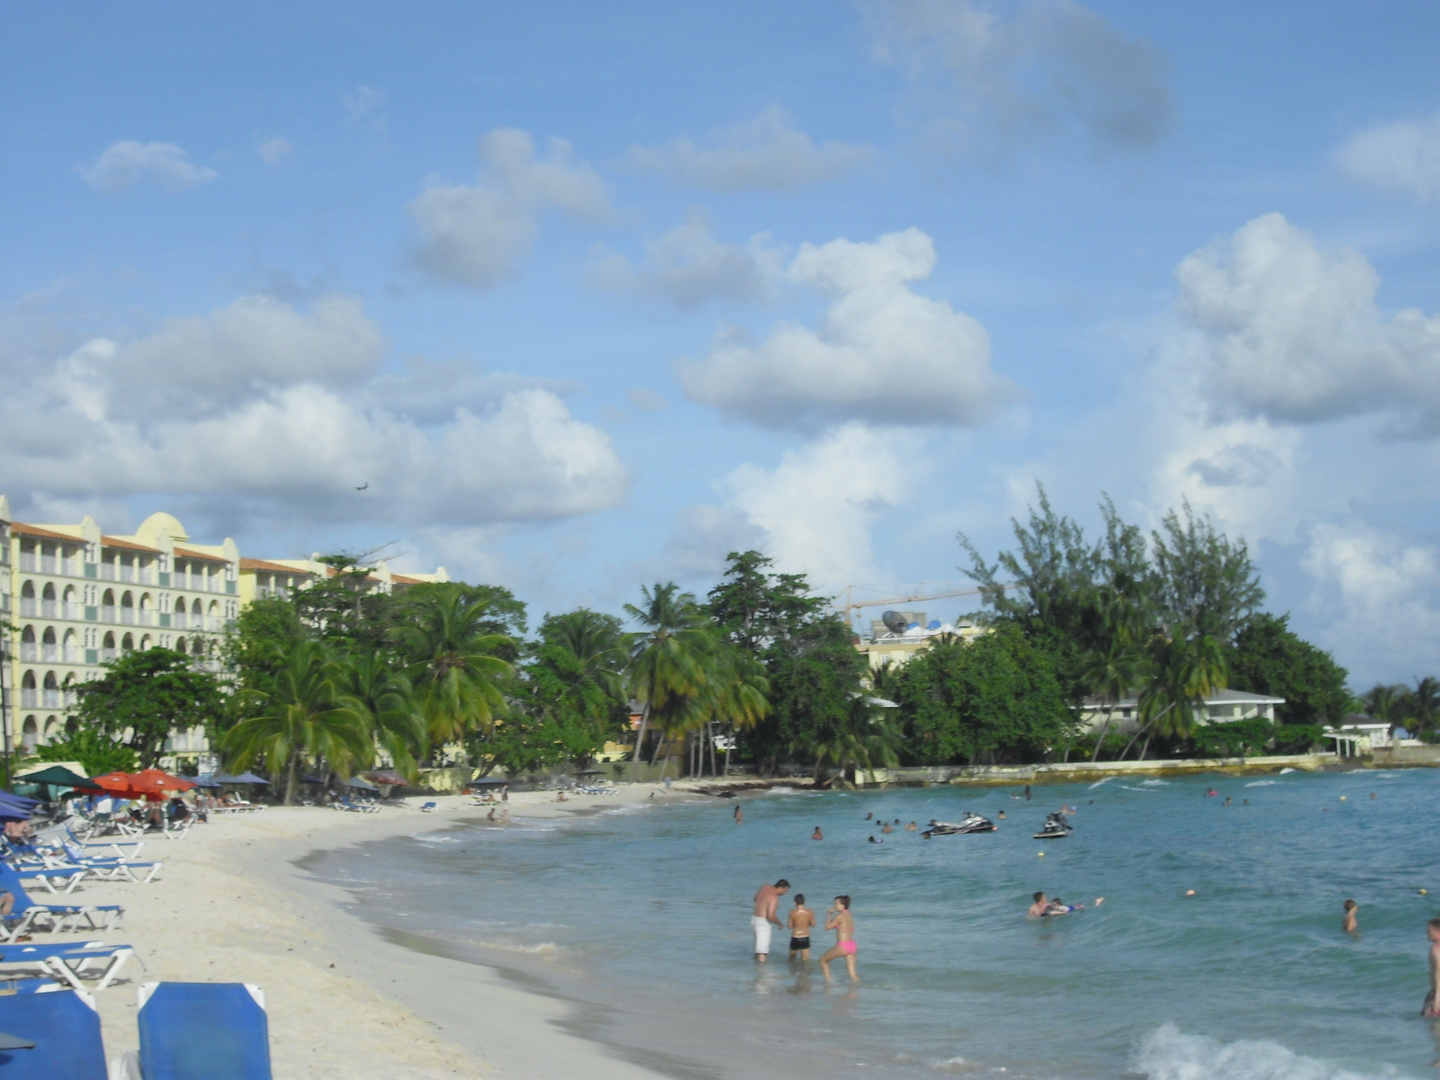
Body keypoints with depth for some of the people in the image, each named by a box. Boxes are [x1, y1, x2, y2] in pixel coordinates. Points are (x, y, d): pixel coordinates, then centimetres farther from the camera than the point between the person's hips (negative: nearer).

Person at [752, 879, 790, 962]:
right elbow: (770, 916, -27)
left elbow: (755, 898, 22)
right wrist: (779, 923, -9)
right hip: (763, 922, -9)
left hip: (754, 918, 9)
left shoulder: (765, 887, 4)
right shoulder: (774, 898, -22)